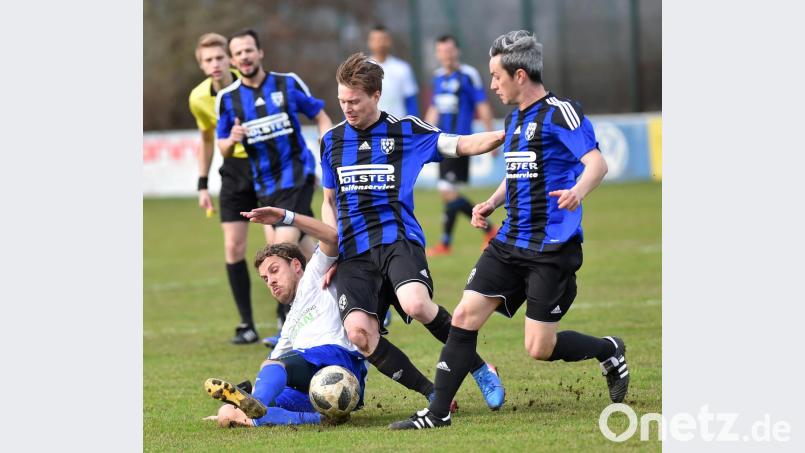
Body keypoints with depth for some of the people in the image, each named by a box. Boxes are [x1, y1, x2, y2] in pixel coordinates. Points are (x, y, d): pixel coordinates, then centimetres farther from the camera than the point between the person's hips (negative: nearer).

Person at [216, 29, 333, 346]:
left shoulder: (288, 83, -4)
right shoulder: (227, 98, 2)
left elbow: (321, 118, 7)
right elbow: (222, 147, 8)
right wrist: (231, 141, -15)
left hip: (296, 174, -4)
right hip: (264, 185, 4)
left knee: (284, 245, -18)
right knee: (304, 251, 13)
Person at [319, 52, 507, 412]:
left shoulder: (405, 130, 5)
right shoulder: (331, 140, 15)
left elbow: (460, 145, -1)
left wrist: (504, 134, -19)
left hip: (398, 239, -3)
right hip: (353, 251, 3)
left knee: (415, 304, -33)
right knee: (359, 332, -22)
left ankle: (478, 367, -8)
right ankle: (435, 396, -7)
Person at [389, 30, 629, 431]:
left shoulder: (559, 113, -13)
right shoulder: (514, 117, 15)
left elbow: (596, 162, -24)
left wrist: (578, 191, -45)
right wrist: (491, 204, 11)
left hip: (553, 248, -8)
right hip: (511, 243, 8)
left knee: (539, 349, -6)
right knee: (465, 315, -3)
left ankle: (609, 351, 22)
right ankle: (437, 413, 3)